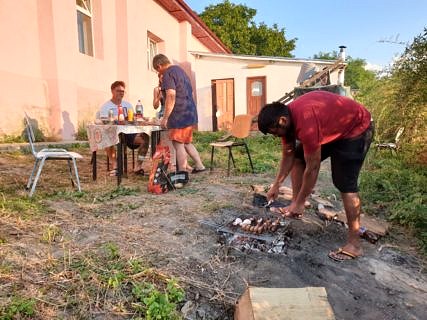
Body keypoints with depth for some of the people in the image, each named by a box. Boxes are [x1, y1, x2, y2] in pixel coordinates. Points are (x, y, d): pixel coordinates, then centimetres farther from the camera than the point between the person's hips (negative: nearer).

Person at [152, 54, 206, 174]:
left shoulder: (168, 74, -10)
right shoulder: (180, 70, 18)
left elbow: (171, 95, -22)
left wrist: (165, 118, -19)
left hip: (179, 115, -9)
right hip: (190, 113, 9)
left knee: (178, 144, -1)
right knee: (187, 142, 19)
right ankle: (199, 165, 22)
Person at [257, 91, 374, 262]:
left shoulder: (305, 123, -38)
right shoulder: (287, 116, -10)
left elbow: (312, 168, -30)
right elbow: (288, 155, 1)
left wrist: (299, 202, -21)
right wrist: (276, 184, 2)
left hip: (356, 128, -9)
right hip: (332, 127, 9)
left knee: (345, 184, -16)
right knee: (297, 158, 6)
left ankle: (354, 244, -7)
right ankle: (295, 209, 14)